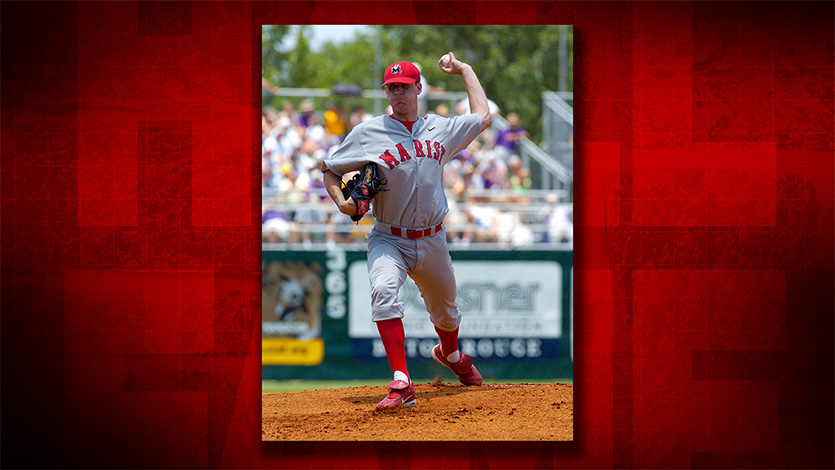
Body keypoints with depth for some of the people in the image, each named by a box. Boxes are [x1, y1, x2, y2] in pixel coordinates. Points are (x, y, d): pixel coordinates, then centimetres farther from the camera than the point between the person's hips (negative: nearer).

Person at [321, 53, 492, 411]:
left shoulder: (441, 129, 5)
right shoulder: (368, 133, -4)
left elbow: (483, 117, 21)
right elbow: (330, 170, 4)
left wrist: (464, 70, 23)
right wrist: (341, 203, -15)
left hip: (432, 242, 4)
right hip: (389, 240, -3)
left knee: (445, 310, 20)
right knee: (384, 291, -33)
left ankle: (450, 355, 57)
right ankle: (401, 384, -39)